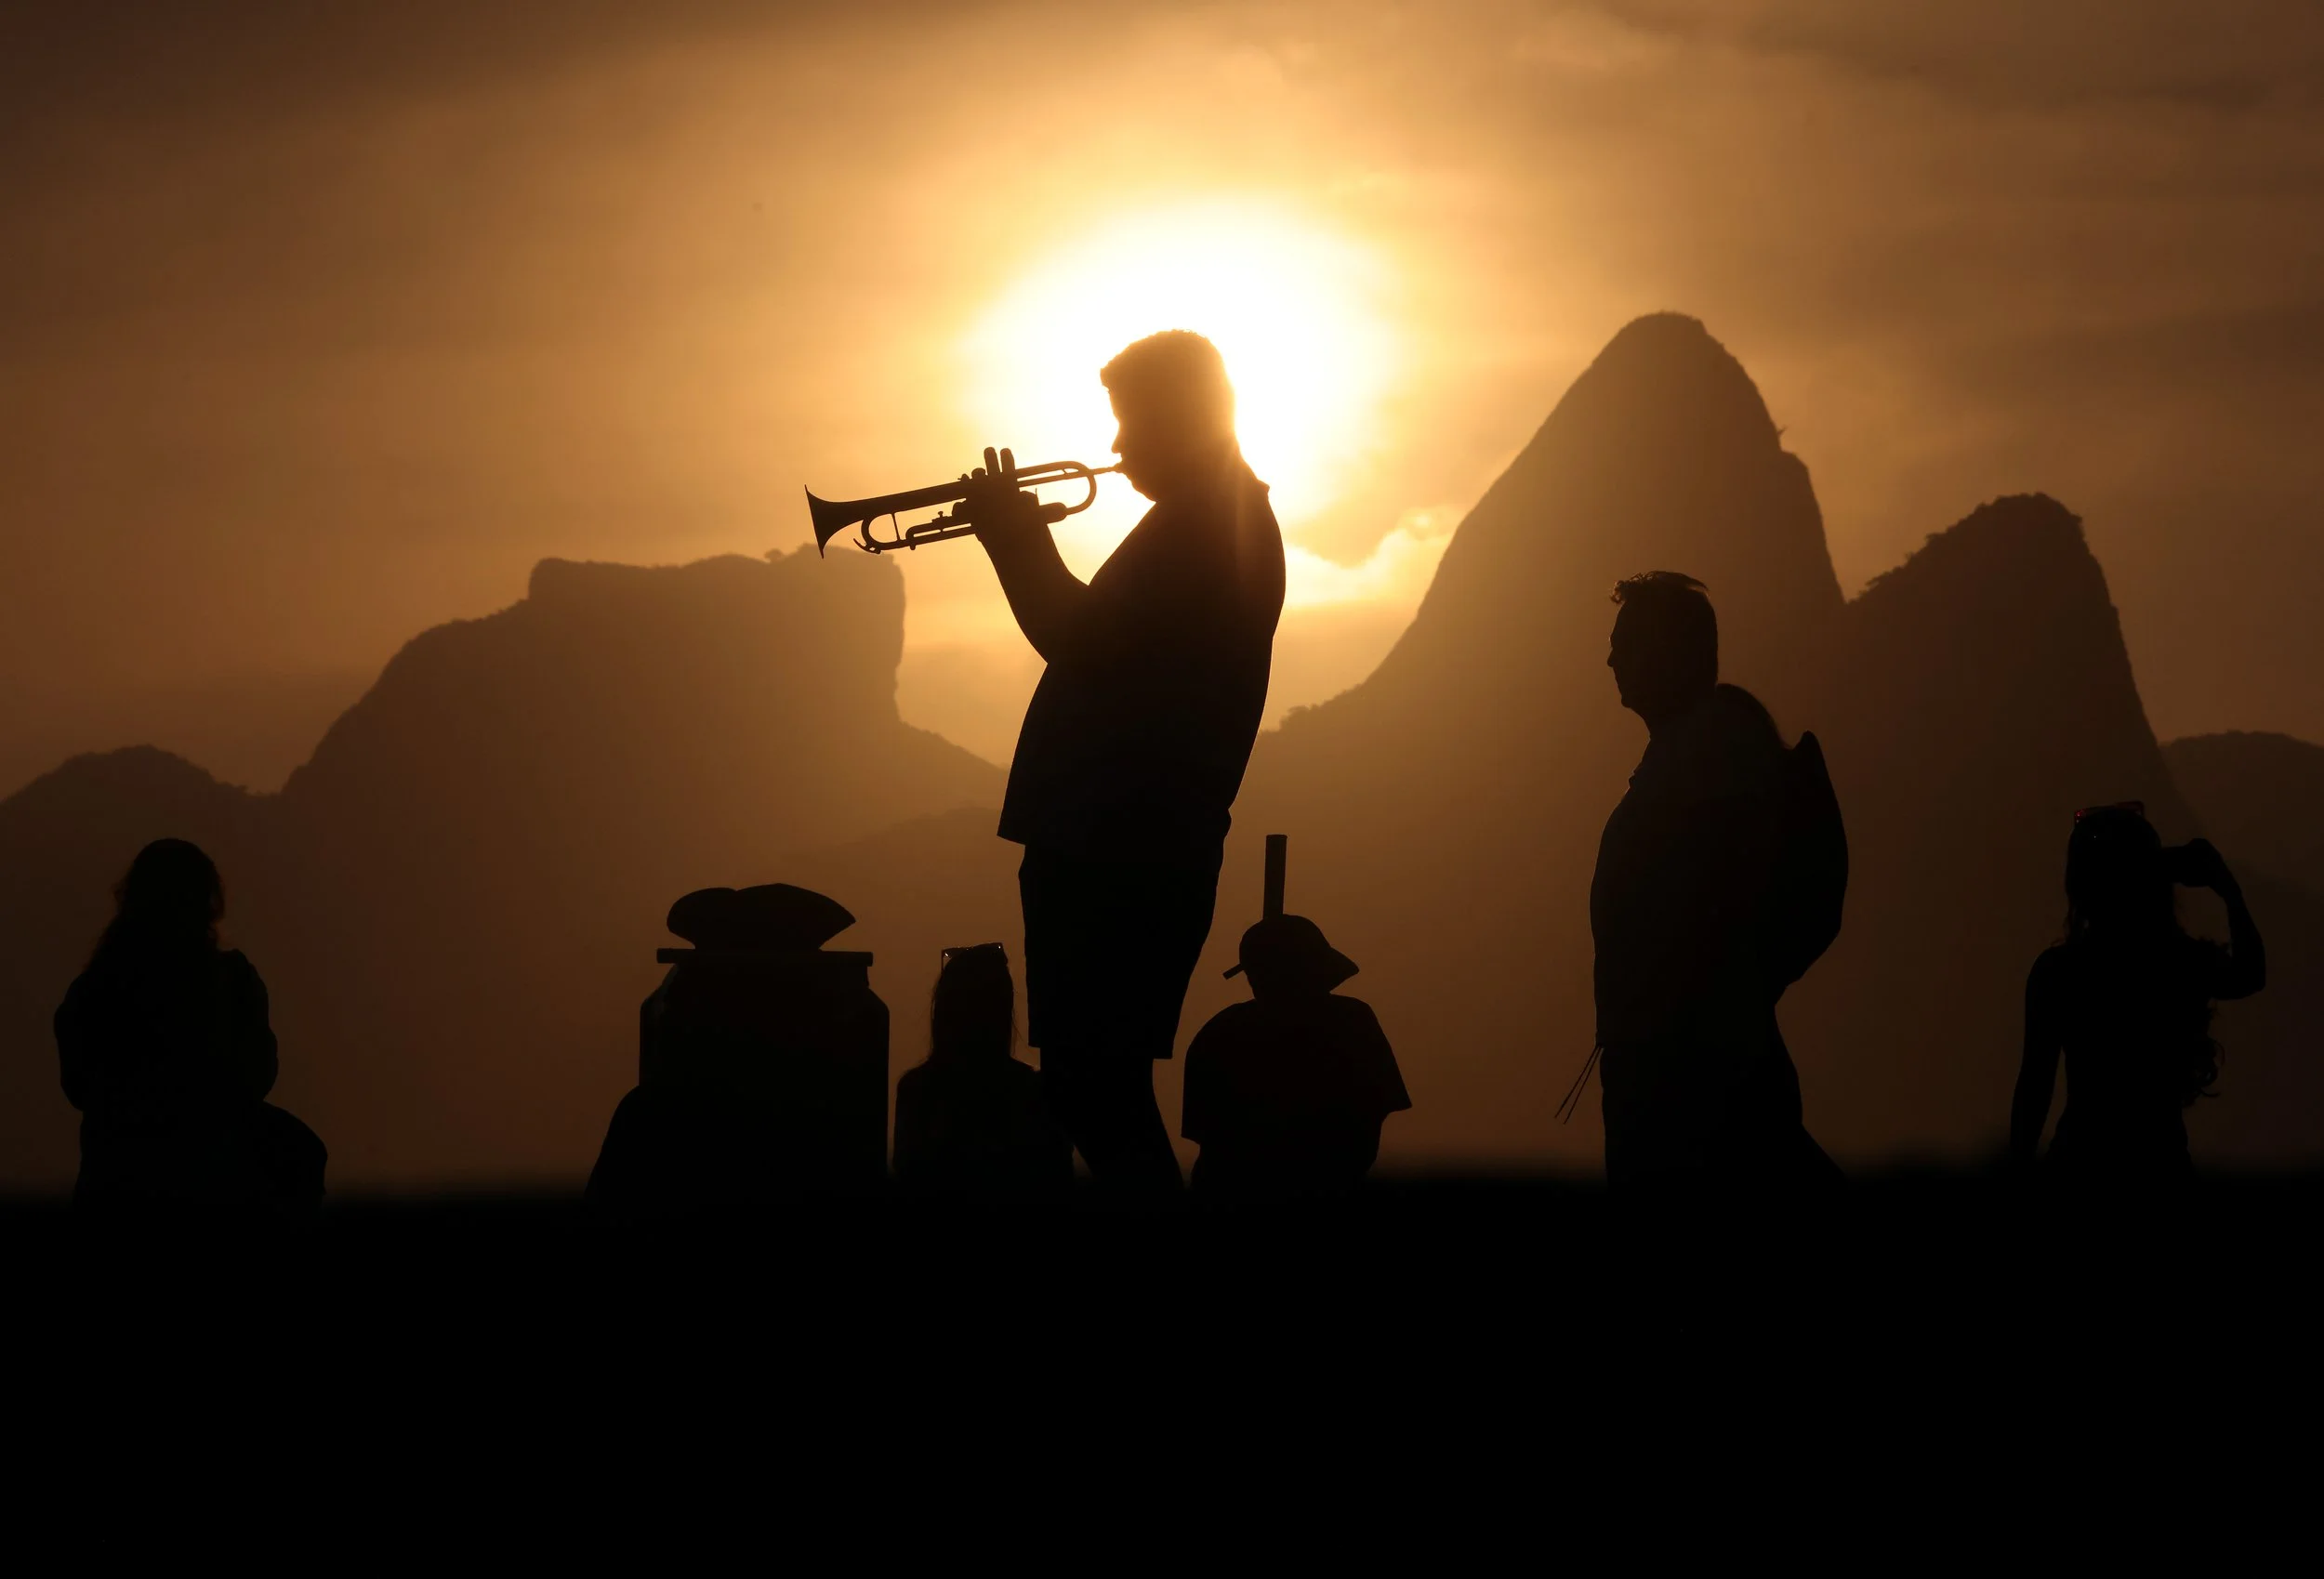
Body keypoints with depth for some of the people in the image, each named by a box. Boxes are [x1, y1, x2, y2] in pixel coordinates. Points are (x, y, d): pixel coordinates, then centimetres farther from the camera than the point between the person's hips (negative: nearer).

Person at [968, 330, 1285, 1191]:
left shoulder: (1200, 526, -13)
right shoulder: (1230, 519, 20)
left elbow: (1089, 647, -21)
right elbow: (1109, 644, 24)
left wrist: (1016, 538, -8)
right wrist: (1024, 542, 15)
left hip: (1119, 852, -11)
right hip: (1131, 842, 11)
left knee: (1092, 1085, -11)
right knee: (1097, 1086, 14)